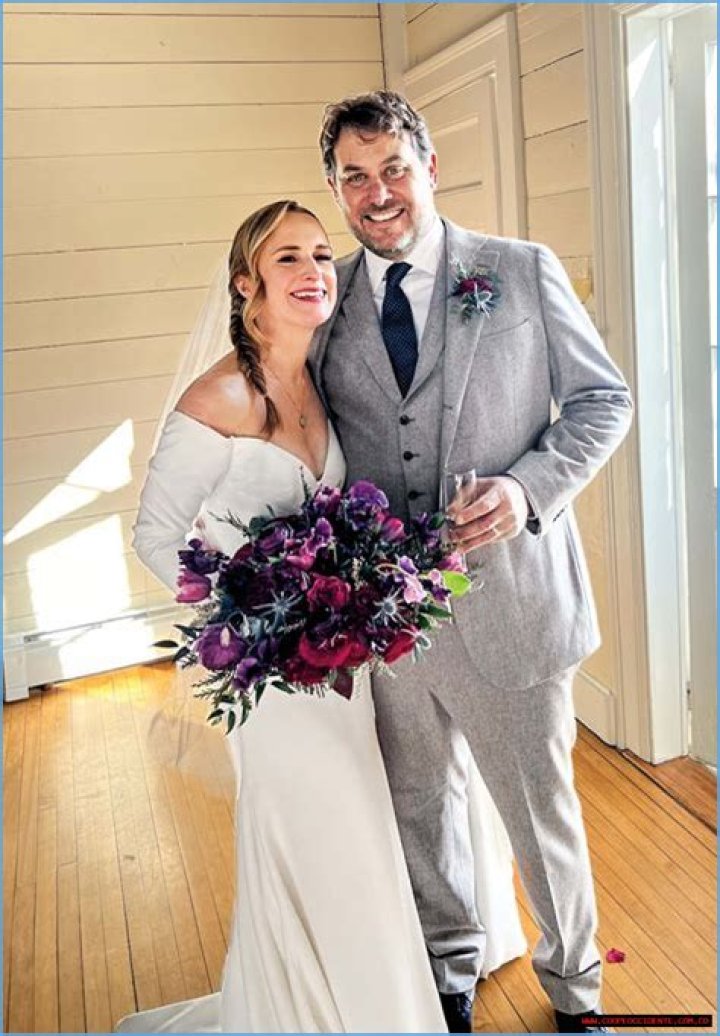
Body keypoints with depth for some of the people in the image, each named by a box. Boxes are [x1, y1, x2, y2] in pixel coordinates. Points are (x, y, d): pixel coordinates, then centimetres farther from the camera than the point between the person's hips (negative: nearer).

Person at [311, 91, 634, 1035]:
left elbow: (603, 398, 1)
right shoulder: (329, 301, 4)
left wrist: (528, 487, -16)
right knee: (418, 804, 20)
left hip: (507, 593, -2)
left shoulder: (524, 272, -2)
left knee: (541, 806, 12)